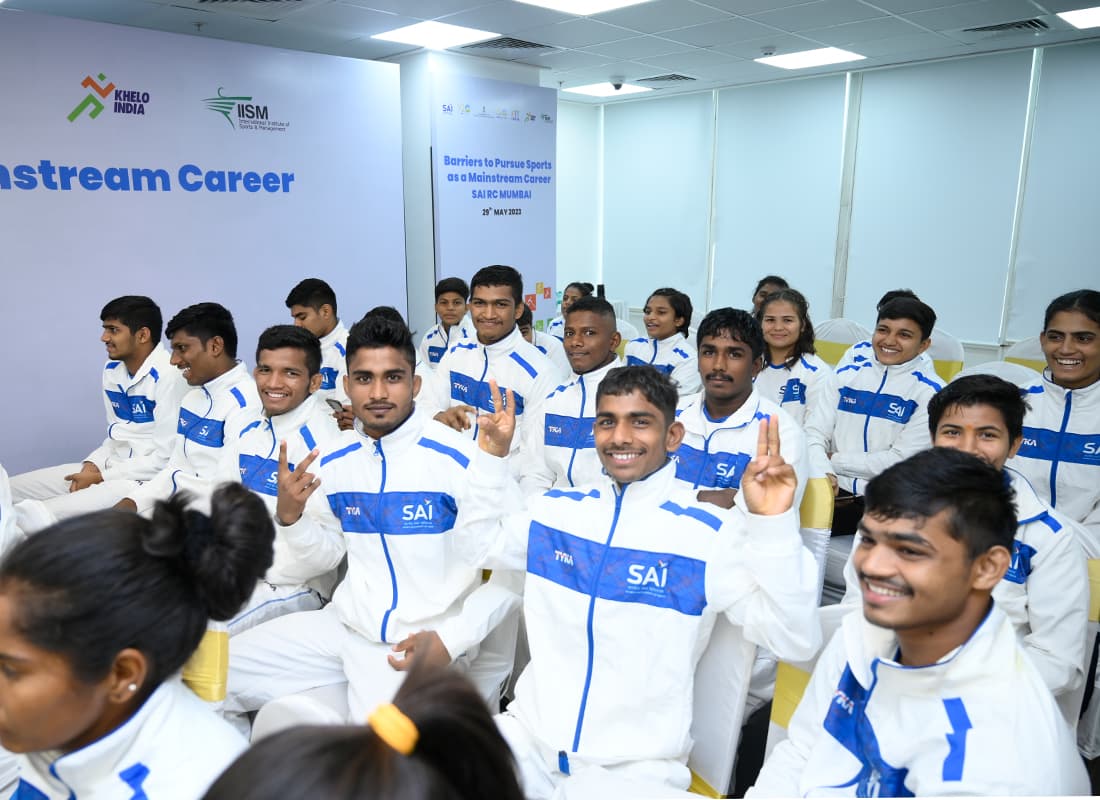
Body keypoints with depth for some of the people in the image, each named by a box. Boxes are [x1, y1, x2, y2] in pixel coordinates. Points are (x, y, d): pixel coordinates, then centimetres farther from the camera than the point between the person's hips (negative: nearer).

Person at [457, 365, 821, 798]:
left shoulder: (710, 533, -12)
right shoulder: (555, 508, 2)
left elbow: (795, 640, -16)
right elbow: (481, 546, 16)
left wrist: (774, 523, -29)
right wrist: (492, 457, 4)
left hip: (638, 762, -2)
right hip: (531, 735, 3)